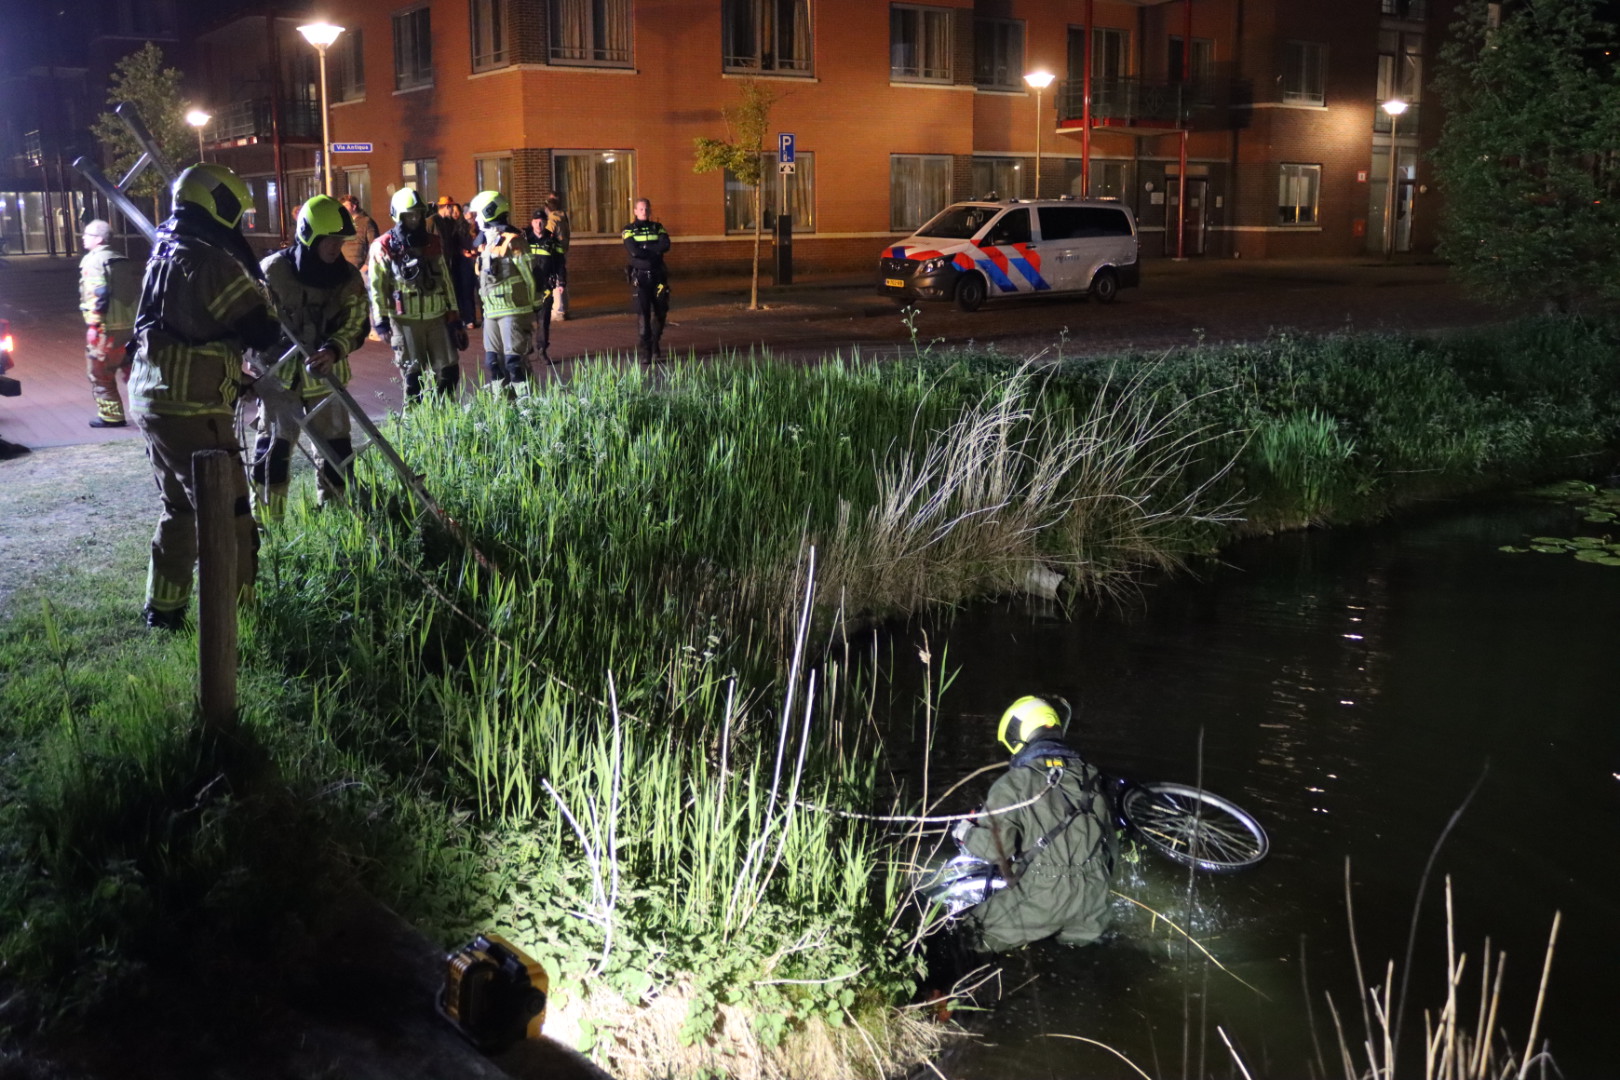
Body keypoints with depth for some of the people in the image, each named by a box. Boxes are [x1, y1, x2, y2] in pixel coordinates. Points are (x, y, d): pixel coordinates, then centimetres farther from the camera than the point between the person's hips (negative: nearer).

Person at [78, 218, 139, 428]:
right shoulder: (123, 260, 15)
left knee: (100, 372, 2)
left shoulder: (93, 261, -9)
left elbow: (97, 295, -20)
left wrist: (94, 325, -19)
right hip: (132, 325, 8)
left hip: (108, 329, -8)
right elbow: (138, 289, 16)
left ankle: (111, 415, 4)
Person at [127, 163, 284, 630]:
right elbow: (263, 331, -16)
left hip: (152, 398, 10)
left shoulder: (165, 253, 13)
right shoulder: (208, 261, -17)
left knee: (180, 509, 21)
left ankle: (163, 609, 28)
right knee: (227, 517, -3)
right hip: (190, 409, -10)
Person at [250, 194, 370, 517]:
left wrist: (333, 351, -26)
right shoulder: (273, 269, -12)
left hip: (324, 374, 3)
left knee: (336, 448, 5)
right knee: (274, 448, 2)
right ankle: (265, 517, 12)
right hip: (279, 372, -2)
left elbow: (357, 325, -7)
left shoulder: (348, 277, -4)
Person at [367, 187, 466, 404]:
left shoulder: (433, 243, 13)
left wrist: (455, 317, 12)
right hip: (405, 321, -5)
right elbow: (376, 287, -5)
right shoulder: (384, 248, -3)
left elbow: (446, 281, 15)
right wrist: (381, 322, -11)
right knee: (413, 374, 0)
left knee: (448, 371, 4)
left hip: (437, 317, 5)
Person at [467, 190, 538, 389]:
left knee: (514, 361, -9)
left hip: (513, 311, -8)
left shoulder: (512, 241, -10)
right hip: (491, 311, 8)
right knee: (494, 361, 10)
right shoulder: (485, 243, 15)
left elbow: (528, 276, -10)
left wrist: (530, 311, -10)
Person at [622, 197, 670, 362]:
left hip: (658, 275, 3)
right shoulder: (629, 230, 4)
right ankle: (646, 350, -5)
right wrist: (654, 251, -8)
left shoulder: (657, 228, 11)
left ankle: (655, 346, 21)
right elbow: (634, 251, -13)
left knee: (660, 312, 4)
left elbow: (666, 245, -8)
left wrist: (644, 249, -12)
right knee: (643, 313, -8)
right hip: (640, 276, -3)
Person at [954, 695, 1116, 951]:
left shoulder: (1013, 784, -7)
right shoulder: (1089, 774, 13)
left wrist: (966, 833, 7)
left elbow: (995, 845, -14)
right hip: (1093, 897, 6)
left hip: (1044, 894, -6)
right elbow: (1109, 836, 20)